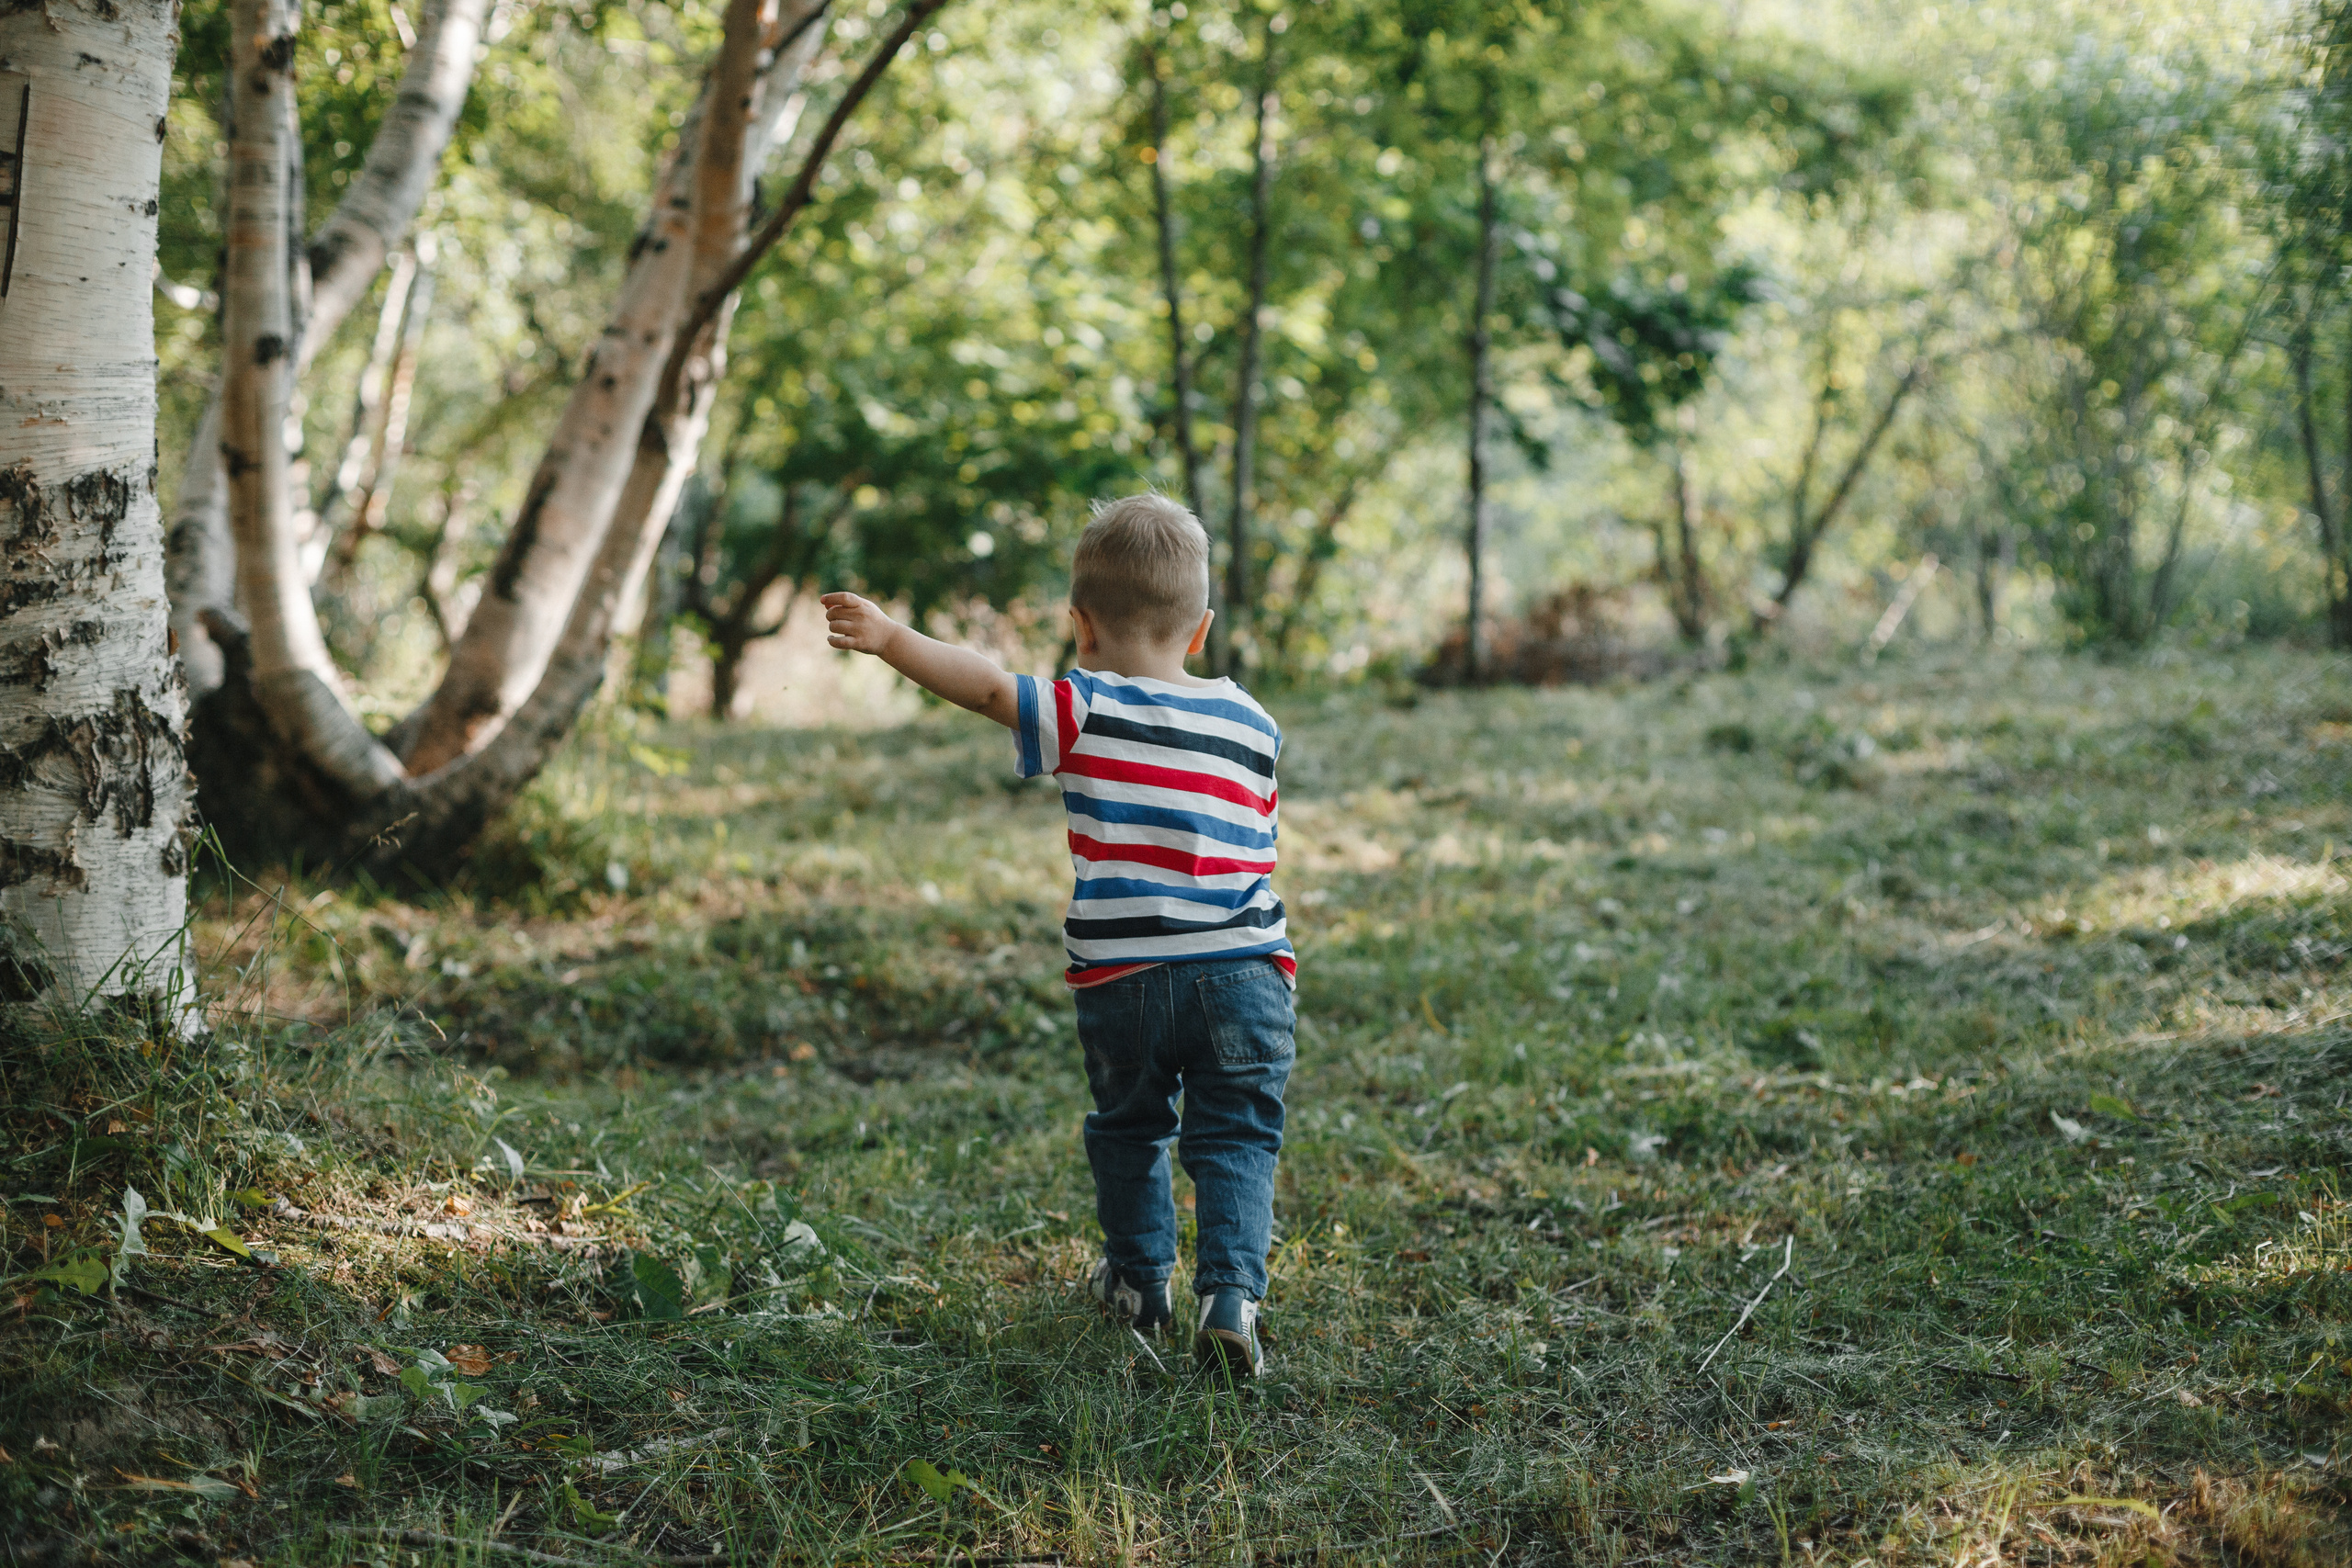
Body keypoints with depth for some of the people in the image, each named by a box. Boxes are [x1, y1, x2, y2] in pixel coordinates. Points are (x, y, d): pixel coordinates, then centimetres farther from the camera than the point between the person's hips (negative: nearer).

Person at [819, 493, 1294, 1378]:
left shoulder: (1086, 713, -6)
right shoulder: (1251, 725, 7)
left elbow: (987, 686, -11)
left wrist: (889, 638, -6)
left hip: (1124, 980, -1)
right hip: (1245, 972, 1)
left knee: (1129, 1130, 20)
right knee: (1235, 1143, 4)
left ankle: (1140, 1284, 33)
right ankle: (1231, 1295, -13)